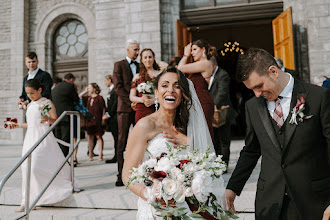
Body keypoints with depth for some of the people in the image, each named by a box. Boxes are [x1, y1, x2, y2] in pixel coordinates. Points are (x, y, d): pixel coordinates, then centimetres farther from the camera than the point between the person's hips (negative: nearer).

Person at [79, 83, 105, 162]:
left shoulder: (99, 98, -2)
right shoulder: (88, 98, 13)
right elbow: (79, 96, 16)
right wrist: (85, 91, 11)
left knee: (99, 137, -2)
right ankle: (90, 154, 17)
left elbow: (103, 109, -2)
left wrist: (103, 118, -6)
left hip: (97, 120, -5)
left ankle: (100, 155, 1)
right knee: (90, 137, 9)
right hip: (89, 120, 6)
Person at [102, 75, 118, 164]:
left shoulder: (115, 90, -9)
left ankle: (116, 157, -2)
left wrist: (108, 114, -12)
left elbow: (115, 103, -15)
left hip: (114, 117, -9)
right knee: (115, 137, 9)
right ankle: (116, 156, 13)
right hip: (110, 117, 9)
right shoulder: (110, 90, 20)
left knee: (116, 137, -5)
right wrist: (106, 114, 9)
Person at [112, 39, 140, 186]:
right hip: (125, 108, -3)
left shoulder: (141, 66, 19)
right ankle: (121, 175, 1)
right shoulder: (119, 65, 7)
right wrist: (131, 101, -11)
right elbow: (118, 87, -4)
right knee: (122, 141, -3)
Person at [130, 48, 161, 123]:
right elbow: (131, 97, 10)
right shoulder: (137, 77, 12)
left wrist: (154, 100, -13)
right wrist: (142, 99, -10)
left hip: (157, 112, -1)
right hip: (141, 113, 1)